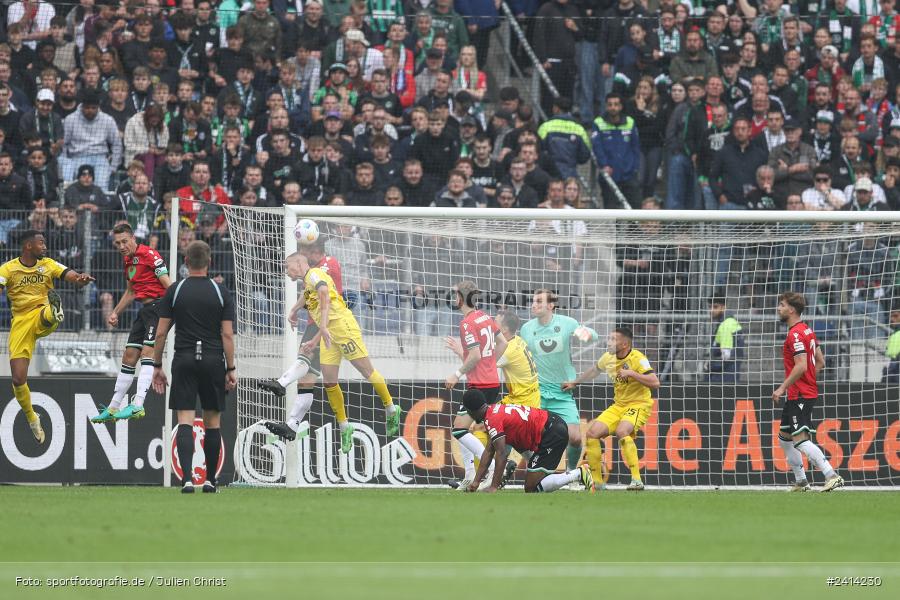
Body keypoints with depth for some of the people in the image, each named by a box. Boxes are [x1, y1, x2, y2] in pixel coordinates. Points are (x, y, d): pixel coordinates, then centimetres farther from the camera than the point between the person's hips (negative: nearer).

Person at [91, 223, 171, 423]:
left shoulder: (149, 255, -12)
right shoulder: (128, 260, 15)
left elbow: (168, 284, -18)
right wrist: (115, 313, 23)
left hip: (158, 305, -9)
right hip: (145, 310, 9)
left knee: (147, 353, -19)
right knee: (129, 356, 11)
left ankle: (138, 405, -27)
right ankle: (113, 408, 17)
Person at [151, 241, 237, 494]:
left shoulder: (174, 292, 1)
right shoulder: (221, 292, 0)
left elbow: (161, 333, 0)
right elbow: (227, 334, -4)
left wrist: (157, 366, 9)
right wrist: (231, 370, 2)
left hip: (184, 361, 0)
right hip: (213, 361, 0)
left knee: (185, 422, -4)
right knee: (212, 423, 11)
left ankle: (187, 478, -19)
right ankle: (210, 480, 17)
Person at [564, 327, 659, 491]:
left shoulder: (637, 359, -18)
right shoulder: (608, 358, 2)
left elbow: (655, 383, -28)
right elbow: (594, 371, 26)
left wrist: (631, 373, -31)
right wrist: (574, 383, 32)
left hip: (639, 404, -7)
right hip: (618, 405, 7)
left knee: (622, 431, -34)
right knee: (592, 433, -7)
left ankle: (637, 480, -31)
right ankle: (596, 481, 5)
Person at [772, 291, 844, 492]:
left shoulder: (795, 334, -16)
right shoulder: (807, 330, 14)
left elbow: (801, 366, -24)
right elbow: (820, 362, 19)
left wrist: (782, 388, -19)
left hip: (800, 396, -11)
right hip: (808, 391, 11)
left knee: (800, 439, -17)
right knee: (784, 436, 18)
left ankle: (832, 477, -24)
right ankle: (801, 482, 20)